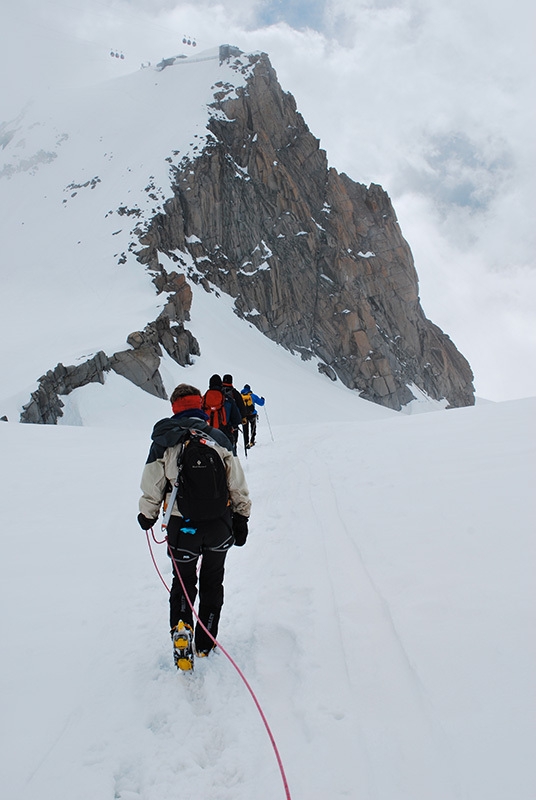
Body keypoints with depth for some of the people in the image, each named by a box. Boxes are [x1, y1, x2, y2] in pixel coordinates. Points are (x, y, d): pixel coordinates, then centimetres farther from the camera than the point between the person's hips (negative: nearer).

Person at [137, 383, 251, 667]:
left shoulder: (163, 442, -7)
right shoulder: (218, 437, -4)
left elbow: (152, 486, -4)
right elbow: (237, 483, -2)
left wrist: (147, 516, 13)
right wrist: (241, 517, 8)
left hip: (182, 526, -1)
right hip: (219, 525, 1)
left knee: (183, 582, 20)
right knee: (212, 582, 20)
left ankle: (181, 626, -2)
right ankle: (205, 643, 27)